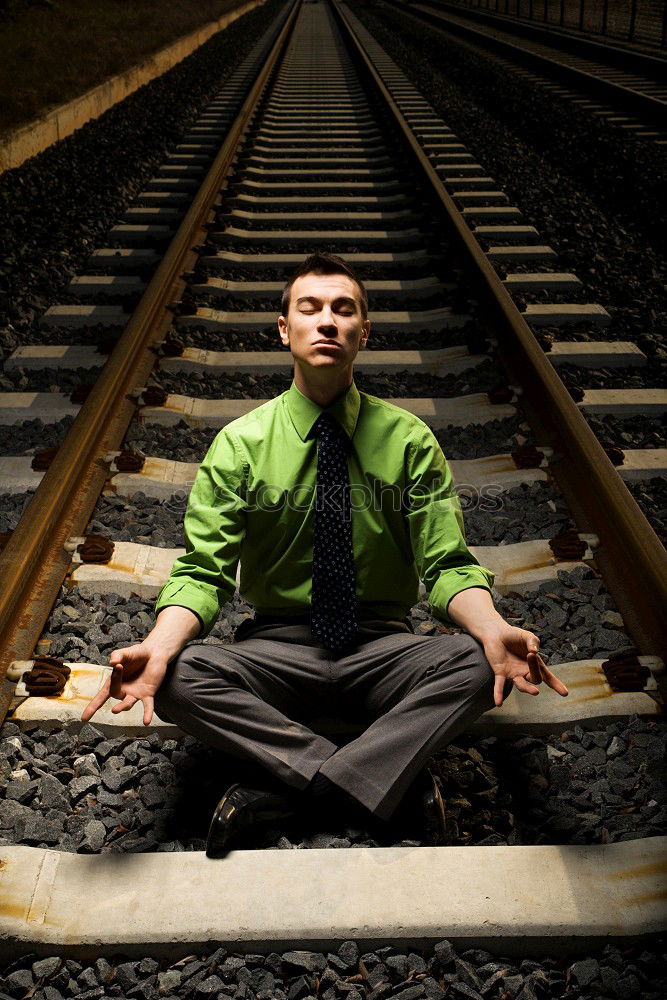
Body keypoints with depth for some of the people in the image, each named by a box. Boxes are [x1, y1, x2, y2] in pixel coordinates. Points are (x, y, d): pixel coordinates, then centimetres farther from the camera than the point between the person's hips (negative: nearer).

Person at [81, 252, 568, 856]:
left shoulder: (408, 439, 0)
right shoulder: (241, 443, -1)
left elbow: (448, 564, -5)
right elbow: (203, 571, -5)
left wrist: (492, 628, -28)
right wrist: (159, 644, -28)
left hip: (382, 651, 1)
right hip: (278, 647, 0)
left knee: (476, 663, -30)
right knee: (178, 676, -29)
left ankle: (279, 800, -27)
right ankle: (385, 776, -24)